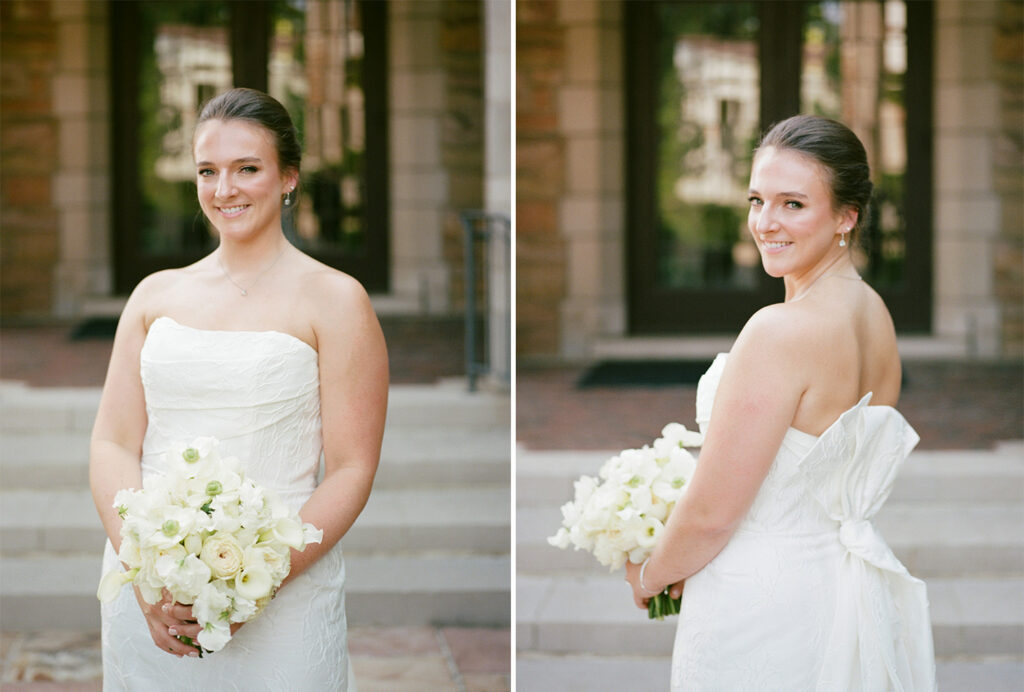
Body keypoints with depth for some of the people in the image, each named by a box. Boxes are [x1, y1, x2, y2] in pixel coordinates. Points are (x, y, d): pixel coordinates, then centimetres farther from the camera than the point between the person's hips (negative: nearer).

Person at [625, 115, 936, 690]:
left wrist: (650, 577, 0)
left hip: (759, 617, -8)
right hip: (843, 594, 8)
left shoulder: (780, 332, -24)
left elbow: (711, 514, -20)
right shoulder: (875, 314, 3)